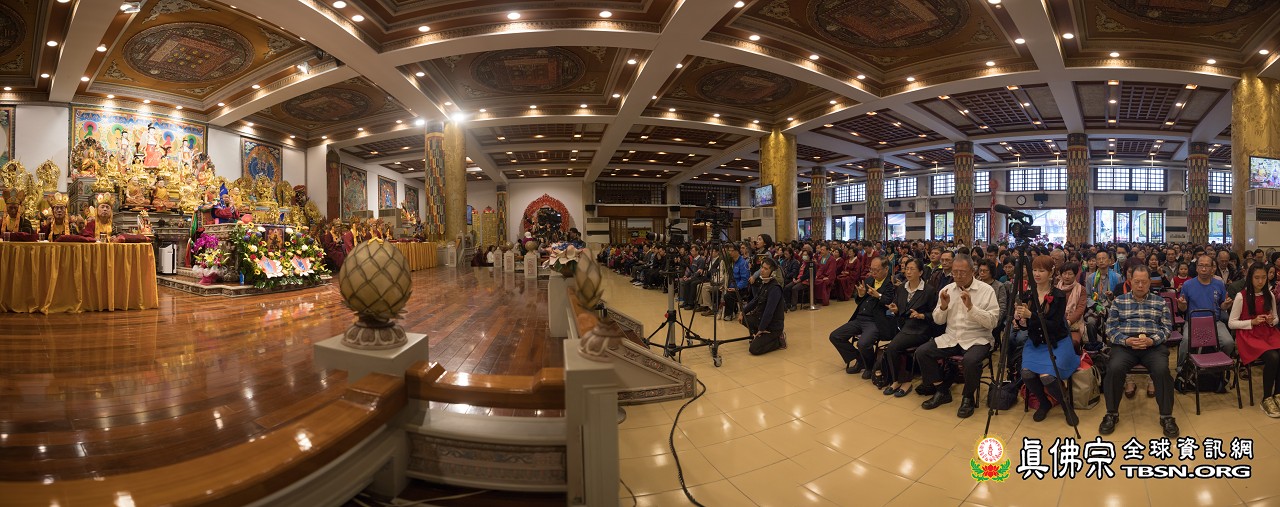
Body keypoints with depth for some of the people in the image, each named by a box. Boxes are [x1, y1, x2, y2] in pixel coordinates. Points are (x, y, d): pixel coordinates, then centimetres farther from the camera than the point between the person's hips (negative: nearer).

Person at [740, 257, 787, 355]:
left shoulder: (775, 288, -24)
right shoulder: (763, 283, 4)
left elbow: (769, 312, -25)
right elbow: (755, 301, 16)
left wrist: (761, 329, -21)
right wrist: (743, 312, 10)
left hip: (773, 325, -9)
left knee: (754, 349, -16)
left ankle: (779, 340, 1)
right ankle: (758, 337, 20)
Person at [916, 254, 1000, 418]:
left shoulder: (986, 290, -5)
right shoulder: (947, 290, 7)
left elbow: (993, 322, -13)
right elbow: (938, 321, 9)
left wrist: (971, 306, -23)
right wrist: (943, 306, -10)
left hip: (977, 339, -5)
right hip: (951, 338, 5)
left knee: (970, 360, -35)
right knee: (921, 352, -14)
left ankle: (968, 397, -6)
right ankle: (942, 391, 5)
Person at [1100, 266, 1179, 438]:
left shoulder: (1160, 302, 15)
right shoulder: (1119, 301, 13)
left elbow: (1167, 328, 7)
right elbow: (1111, 328, 7)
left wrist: (1152, 340, -13)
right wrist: (1126, 340, -12)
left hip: (1153, 345, 1)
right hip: (1125, 344, 0)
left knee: (1162, 369, -31)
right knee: (1114, 368, -29)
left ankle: (1166, 416, -12)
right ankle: (1112, 414, -12)